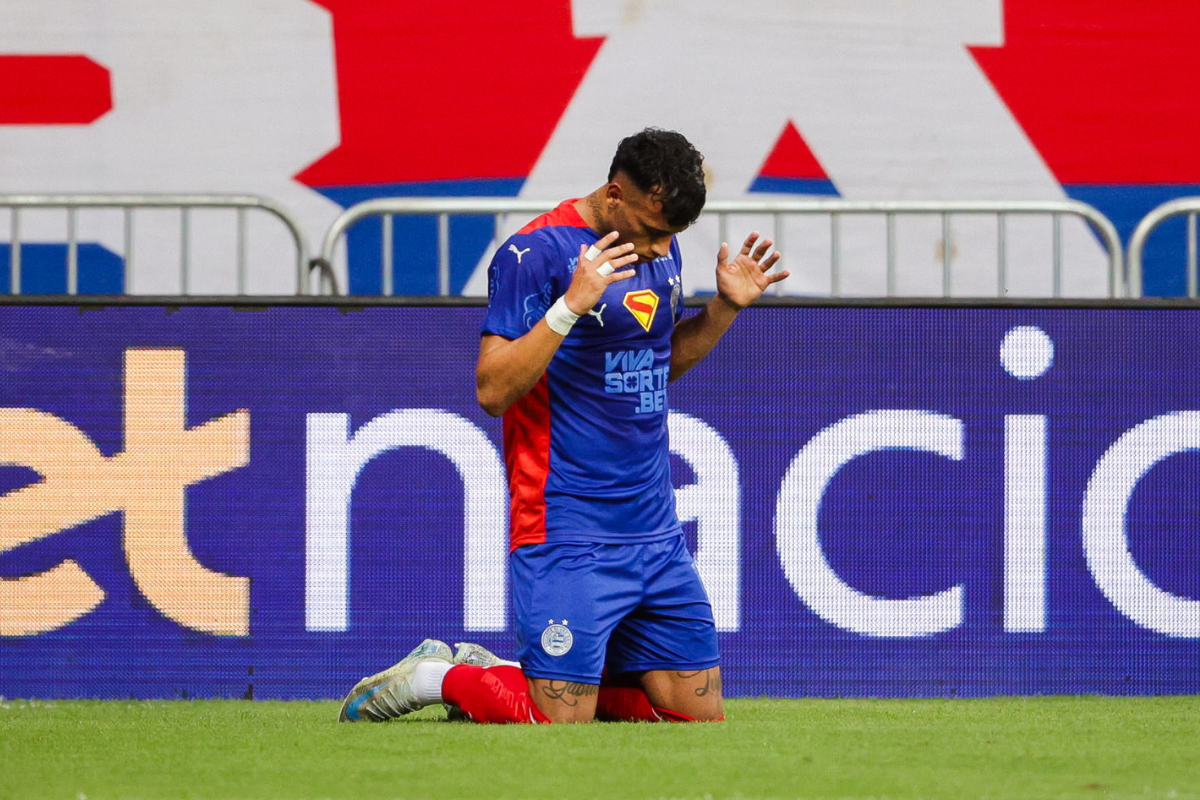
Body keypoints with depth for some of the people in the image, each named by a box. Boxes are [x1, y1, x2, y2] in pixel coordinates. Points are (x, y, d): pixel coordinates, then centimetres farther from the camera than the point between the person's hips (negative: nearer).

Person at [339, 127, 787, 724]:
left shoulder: (660, 249, 11)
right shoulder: (534, 253, -12)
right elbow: (492, 390, -18)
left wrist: (725, 306, 11)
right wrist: (571, 304, -26)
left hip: (656, 533, 8)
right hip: (568, 533, -8)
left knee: (699, 714, 5)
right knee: (561, 728, -15)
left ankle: (493, 671, 19)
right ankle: (439, 679, 12)